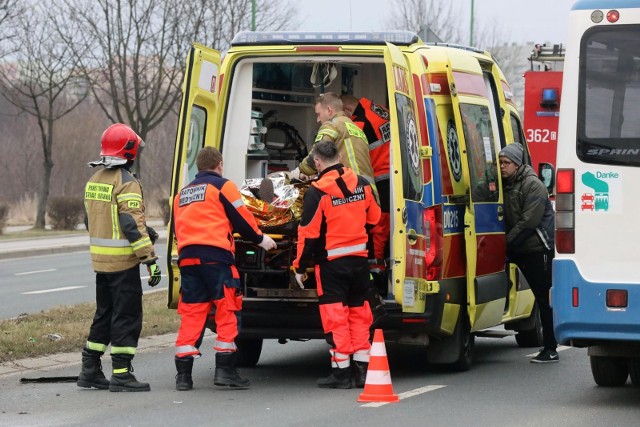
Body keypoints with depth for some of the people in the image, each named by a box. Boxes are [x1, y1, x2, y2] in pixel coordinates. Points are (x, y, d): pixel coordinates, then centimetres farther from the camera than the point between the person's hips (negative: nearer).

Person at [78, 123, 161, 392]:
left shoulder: (95, 180, 12)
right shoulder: (126, 183, -15)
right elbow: (132, 224, -21)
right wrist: (150, 258, -20)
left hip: (100, 259, 8)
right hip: (123, 261, -8)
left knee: (104, 315, 17)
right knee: (127, 317, -3)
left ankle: (90, 370, 19)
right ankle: (121, 375, -3)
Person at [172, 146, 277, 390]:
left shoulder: (182, 194, 24)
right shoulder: (222, 186, 4)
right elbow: (241, 218, 4)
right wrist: (260, 239, 18)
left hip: (187, 257, 6)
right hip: (216, 255, -6)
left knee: (190, 314, 6)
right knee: (227, 309, 0)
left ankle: (183, 374, 3)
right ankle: (225, 369, -4)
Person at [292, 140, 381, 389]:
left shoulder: (317, 192, -15)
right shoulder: (362, 184, 2)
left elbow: (309, 233, -13)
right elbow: (374, 219, 15)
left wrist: (300, 268, -3)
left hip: (331, 263, -5)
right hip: (360, 259, 5)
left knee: (335, 314, 0)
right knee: (358, 310, 13)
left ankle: (341, 371, -1)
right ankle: (362, 368, 14)